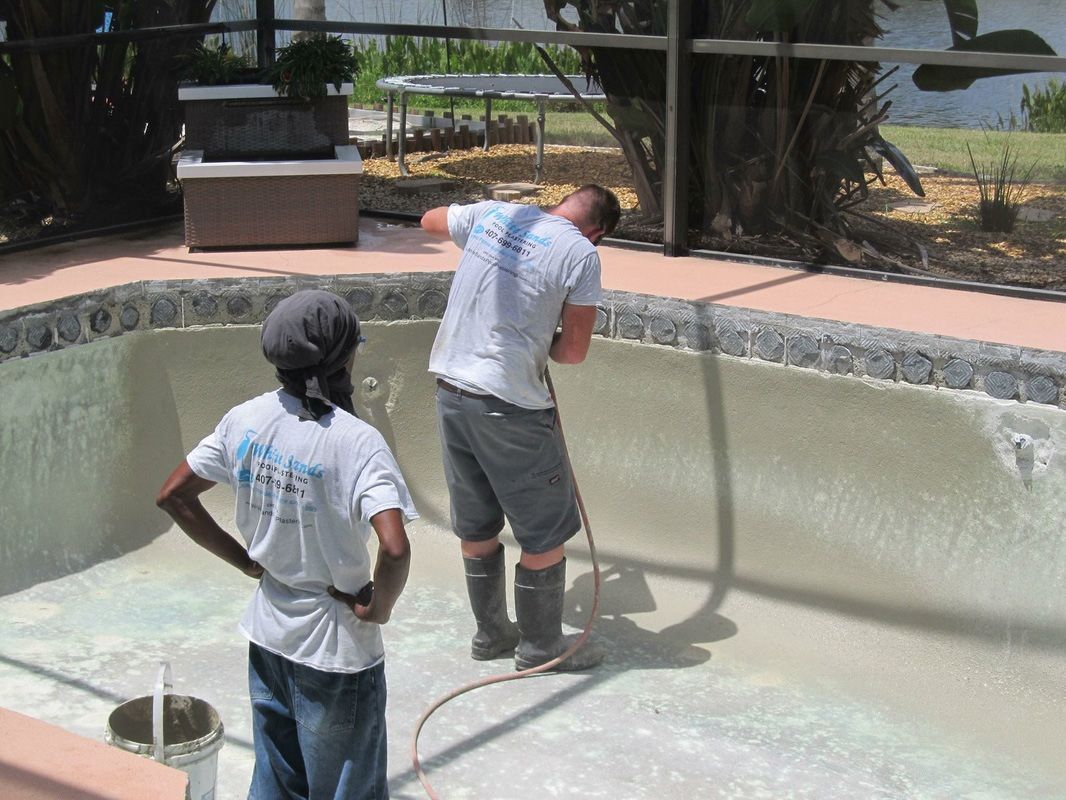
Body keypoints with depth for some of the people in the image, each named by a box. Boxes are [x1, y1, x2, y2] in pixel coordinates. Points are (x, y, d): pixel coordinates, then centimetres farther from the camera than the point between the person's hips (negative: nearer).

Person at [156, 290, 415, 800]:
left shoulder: (245, 420, -6)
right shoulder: (357, 443, -24)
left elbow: (173, 497, 3)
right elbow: (395, 549, -35)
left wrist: (244, 560, 7)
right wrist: (379, 608, -16)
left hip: (268, 637, 6)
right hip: (335, 649, -5)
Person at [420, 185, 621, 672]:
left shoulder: (491, 214, 5)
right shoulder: (580, 253, -10)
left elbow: (430, 222, 26)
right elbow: (574, 351, -8)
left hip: (451, 389, 7)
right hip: (509, 407, -7)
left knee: (476, 527, 19)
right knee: (545, 534, 10)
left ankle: (491, 633, 34)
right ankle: (540, 646, 21)